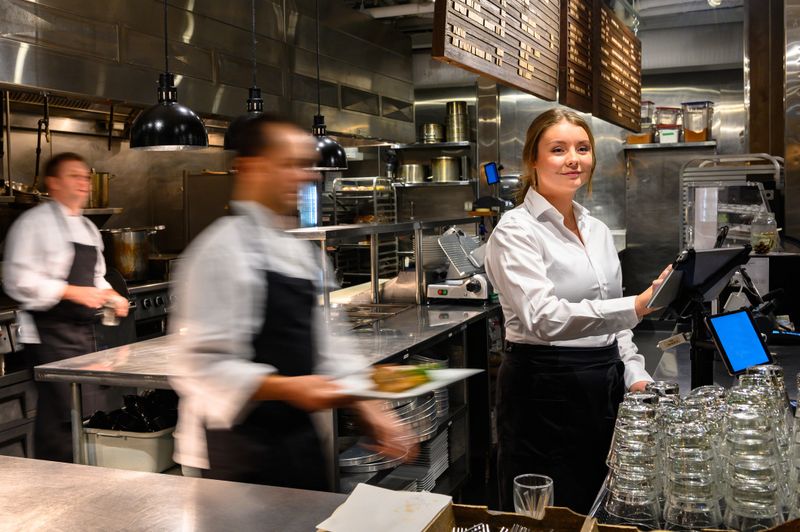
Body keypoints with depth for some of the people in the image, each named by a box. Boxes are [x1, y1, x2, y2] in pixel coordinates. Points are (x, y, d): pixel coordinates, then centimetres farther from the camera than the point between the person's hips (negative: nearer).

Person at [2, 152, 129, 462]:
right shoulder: (34, 223, -9)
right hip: (50, 334, -8)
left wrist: (110, 297, 6)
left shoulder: (88, 228, 18)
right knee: (59, 415, -10)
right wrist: (73, 292, -21)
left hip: (84, 331, 8)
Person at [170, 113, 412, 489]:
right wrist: (286, 388, -32)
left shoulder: (299, 251, 10)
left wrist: (366, 410, 9)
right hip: (243, 452, -8)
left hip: (299, 437, 8)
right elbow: (202, 364, -22)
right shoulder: (225, 247, -17)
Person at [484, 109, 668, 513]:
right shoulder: (516, 230, -12)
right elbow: (543, 318, -27)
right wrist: (636, 307, -36)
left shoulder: (598, 231, 12)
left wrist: (635, 375, 4)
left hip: (605, 388, 7)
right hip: (545, 392, -7)